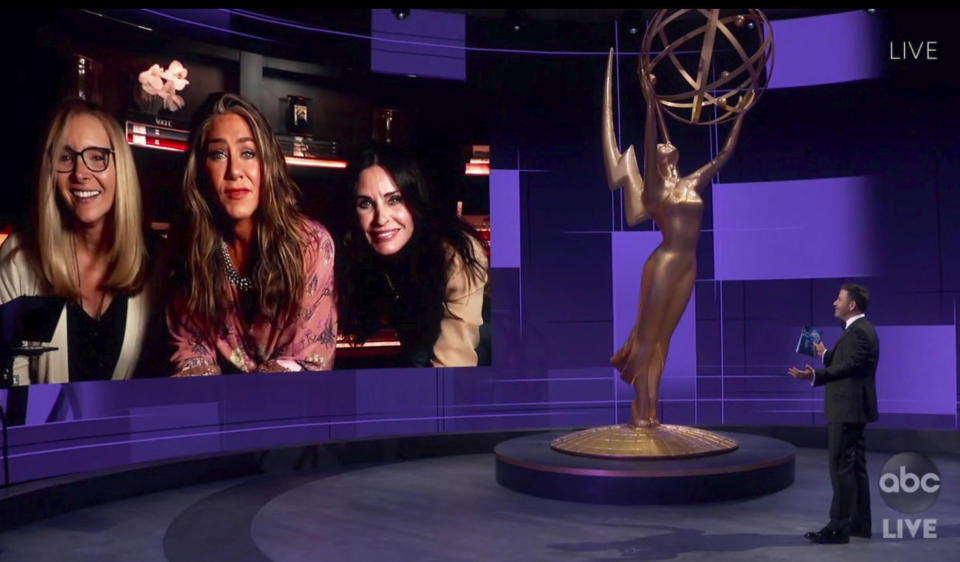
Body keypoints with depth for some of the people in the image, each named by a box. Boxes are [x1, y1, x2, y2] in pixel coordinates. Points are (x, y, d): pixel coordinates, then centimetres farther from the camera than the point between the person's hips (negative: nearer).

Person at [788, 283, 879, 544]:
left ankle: (839, 527, -5)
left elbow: (848, 367, -24)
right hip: (850, 408, 11)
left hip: (847, 409, -11)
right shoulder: (859, 329, 16)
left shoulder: (859, 331, -17)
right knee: (854, 466, 13)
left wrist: (814, 376, -32)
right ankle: (859, 523, 18)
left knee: (841, 466, -8)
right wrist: (826, 354, 27)